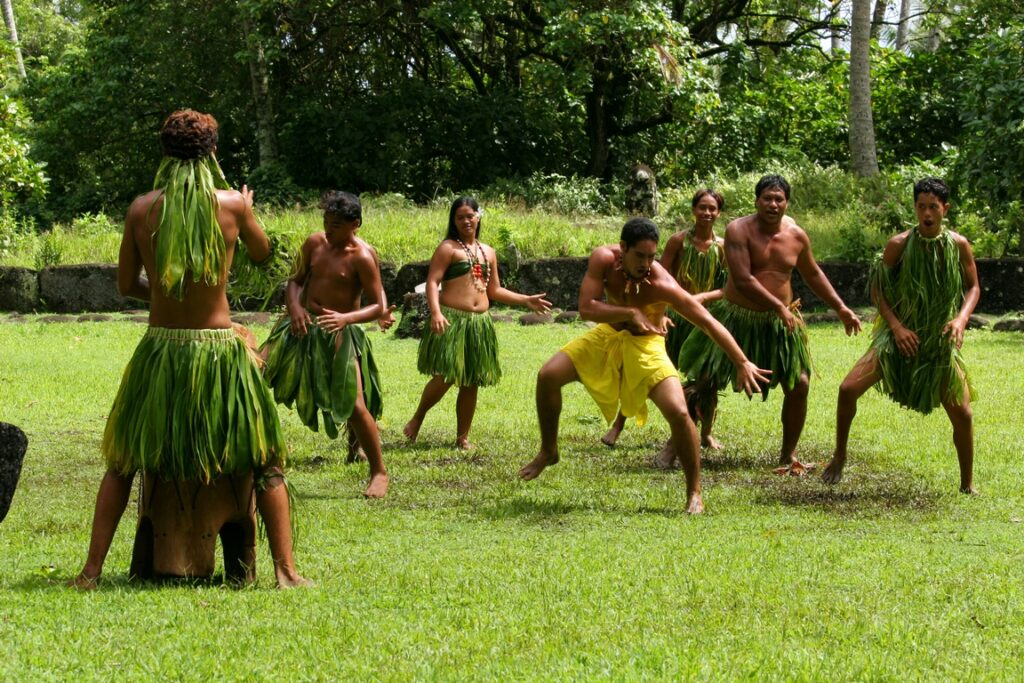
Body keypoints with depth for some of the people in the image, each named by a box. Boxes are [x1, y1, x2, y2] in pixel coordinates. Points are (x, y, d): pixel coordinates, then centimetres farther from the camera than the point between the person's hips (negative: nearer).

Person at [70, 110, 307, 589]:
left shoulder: (142, 209, -3)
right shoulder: (232, 204, -6)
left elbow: (126, 285, 7)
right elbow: (263, 254, 15)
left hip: (159, 350, 1)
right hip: (220, 349, -1)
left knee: (122, 462, 17)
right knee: (265, 463, 13)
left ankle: (91, 572, 13)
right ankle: (285, 570, 7)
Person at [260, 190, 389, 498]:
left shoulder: (362, 257, -13)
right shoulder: (314, 243, 2)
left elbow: (378, 306, -12)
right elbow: (296, 280, 13)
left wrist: (346, 318, -28)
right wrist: (294, 306, -8)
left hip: (338, 335, -5)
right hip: (301, 327, 5)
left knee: (353, 405, -9)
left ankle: (379, 472, 6)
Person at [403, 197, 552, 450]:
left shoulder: (488, 252, 18)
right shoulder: (448, 248, -1)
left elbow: (494, 291, 25)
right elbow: (432, 282, -10)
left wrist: (526, 300, 17)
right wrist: (435, 312, -26)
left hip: (480, 324, 6)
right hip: (452, 320, -6)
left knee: (471, 383, 6)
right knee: (445, 376, -14)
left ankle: (463, 437, 14)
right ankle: (417, 418, 9)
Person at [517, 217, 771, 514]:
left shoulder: (662, 285, -30)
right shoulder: (604, 259, -21)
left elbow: (708, 322, -28)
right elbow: (586, 308, -23)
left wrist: (742, 363, -30)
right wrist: (630, 313, -32)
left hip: (644, 345, -4)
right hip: (607, 335, 4)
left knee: (678, 412, -22)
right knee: (547, 376, -8)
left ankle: (694, 493, -5)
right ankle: (548, 452, 16)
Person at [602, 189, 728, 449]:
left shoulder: (722, 247, -2)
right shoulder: (679, 240, -7)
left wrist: (705, 296, -20)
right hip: (673, 317, -2)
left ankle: (706, 435, 22)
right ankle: (617, 426, 7)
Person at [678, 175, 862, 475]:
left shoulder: (796, 236, 1)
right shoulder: (739, 230, -14)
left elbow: (813, 275, 18)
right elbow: (743, 280, -22)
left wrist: (841, 309, 19)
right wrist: (779, 306, -22)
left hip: (779, 324, 4)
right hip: (736, 318, -4)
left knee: (799, 385, -2)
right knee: (704, 381, -5)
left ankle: (788, 455, 13)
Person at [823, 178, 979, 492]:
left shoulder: (959, 245, -6)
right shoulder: (899, 244, -10)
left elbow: (973, 287, 5)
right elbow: (878, 288, -2)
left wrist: (962, 318, -15)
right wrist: (896, 326, -14)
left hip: (940, 340, 1)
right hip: (901, 335, 0)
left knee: (962, 414, -6)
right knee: (848, 389, -14)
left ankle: (967, 485, 14)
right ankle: (839, 457, 9)